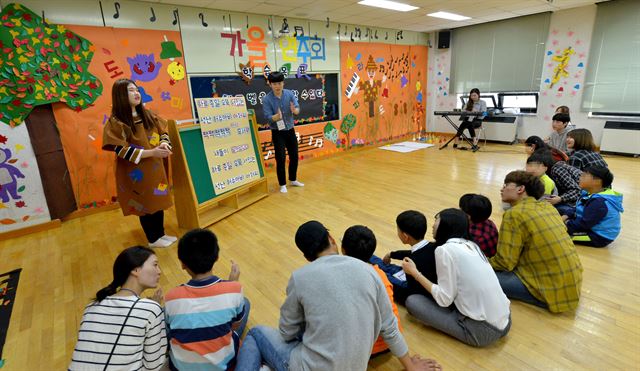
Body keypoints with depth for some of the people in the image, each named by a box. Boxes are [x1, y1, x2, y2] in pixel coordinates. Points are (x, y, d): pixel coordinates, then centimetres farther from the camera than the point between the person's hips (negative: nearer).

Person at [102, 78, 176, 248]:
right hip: (136, 171, -6)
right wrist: (151, 152, -24)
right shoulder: (116, 122, -13)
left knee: (158, 200, 13)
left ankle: (161, 234, 30)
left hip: (155, 168, 6)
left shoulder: (147, 115, 6)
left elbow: (163, 132, 10)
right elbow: (121, 150, -19)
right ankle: (153, 239, 22)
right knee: (145, 204, 6)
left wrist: (164, 145, -13)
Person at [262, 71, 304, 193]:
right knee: (281, 158, -3)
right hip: (277, 133, -4)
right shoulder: (266, 99, -14)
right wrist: (277, 116, -40)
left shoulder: (289, 94, -5)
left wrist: (294, 110, -37)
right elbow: (268, 117, -19)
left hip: (290, 130, 4)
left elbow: (298, 109, -13)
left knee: (294, 156, 12)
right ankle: (282, 184, 13)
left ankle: (293, 180, 32)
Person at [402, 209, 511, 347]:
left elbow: (444, 299, -14)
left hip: (482, 330, -8)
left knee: (412, 301, -2)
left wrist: (414, 272, -4)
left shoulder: (445, 249, -14)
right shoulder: (471, 245, 8)